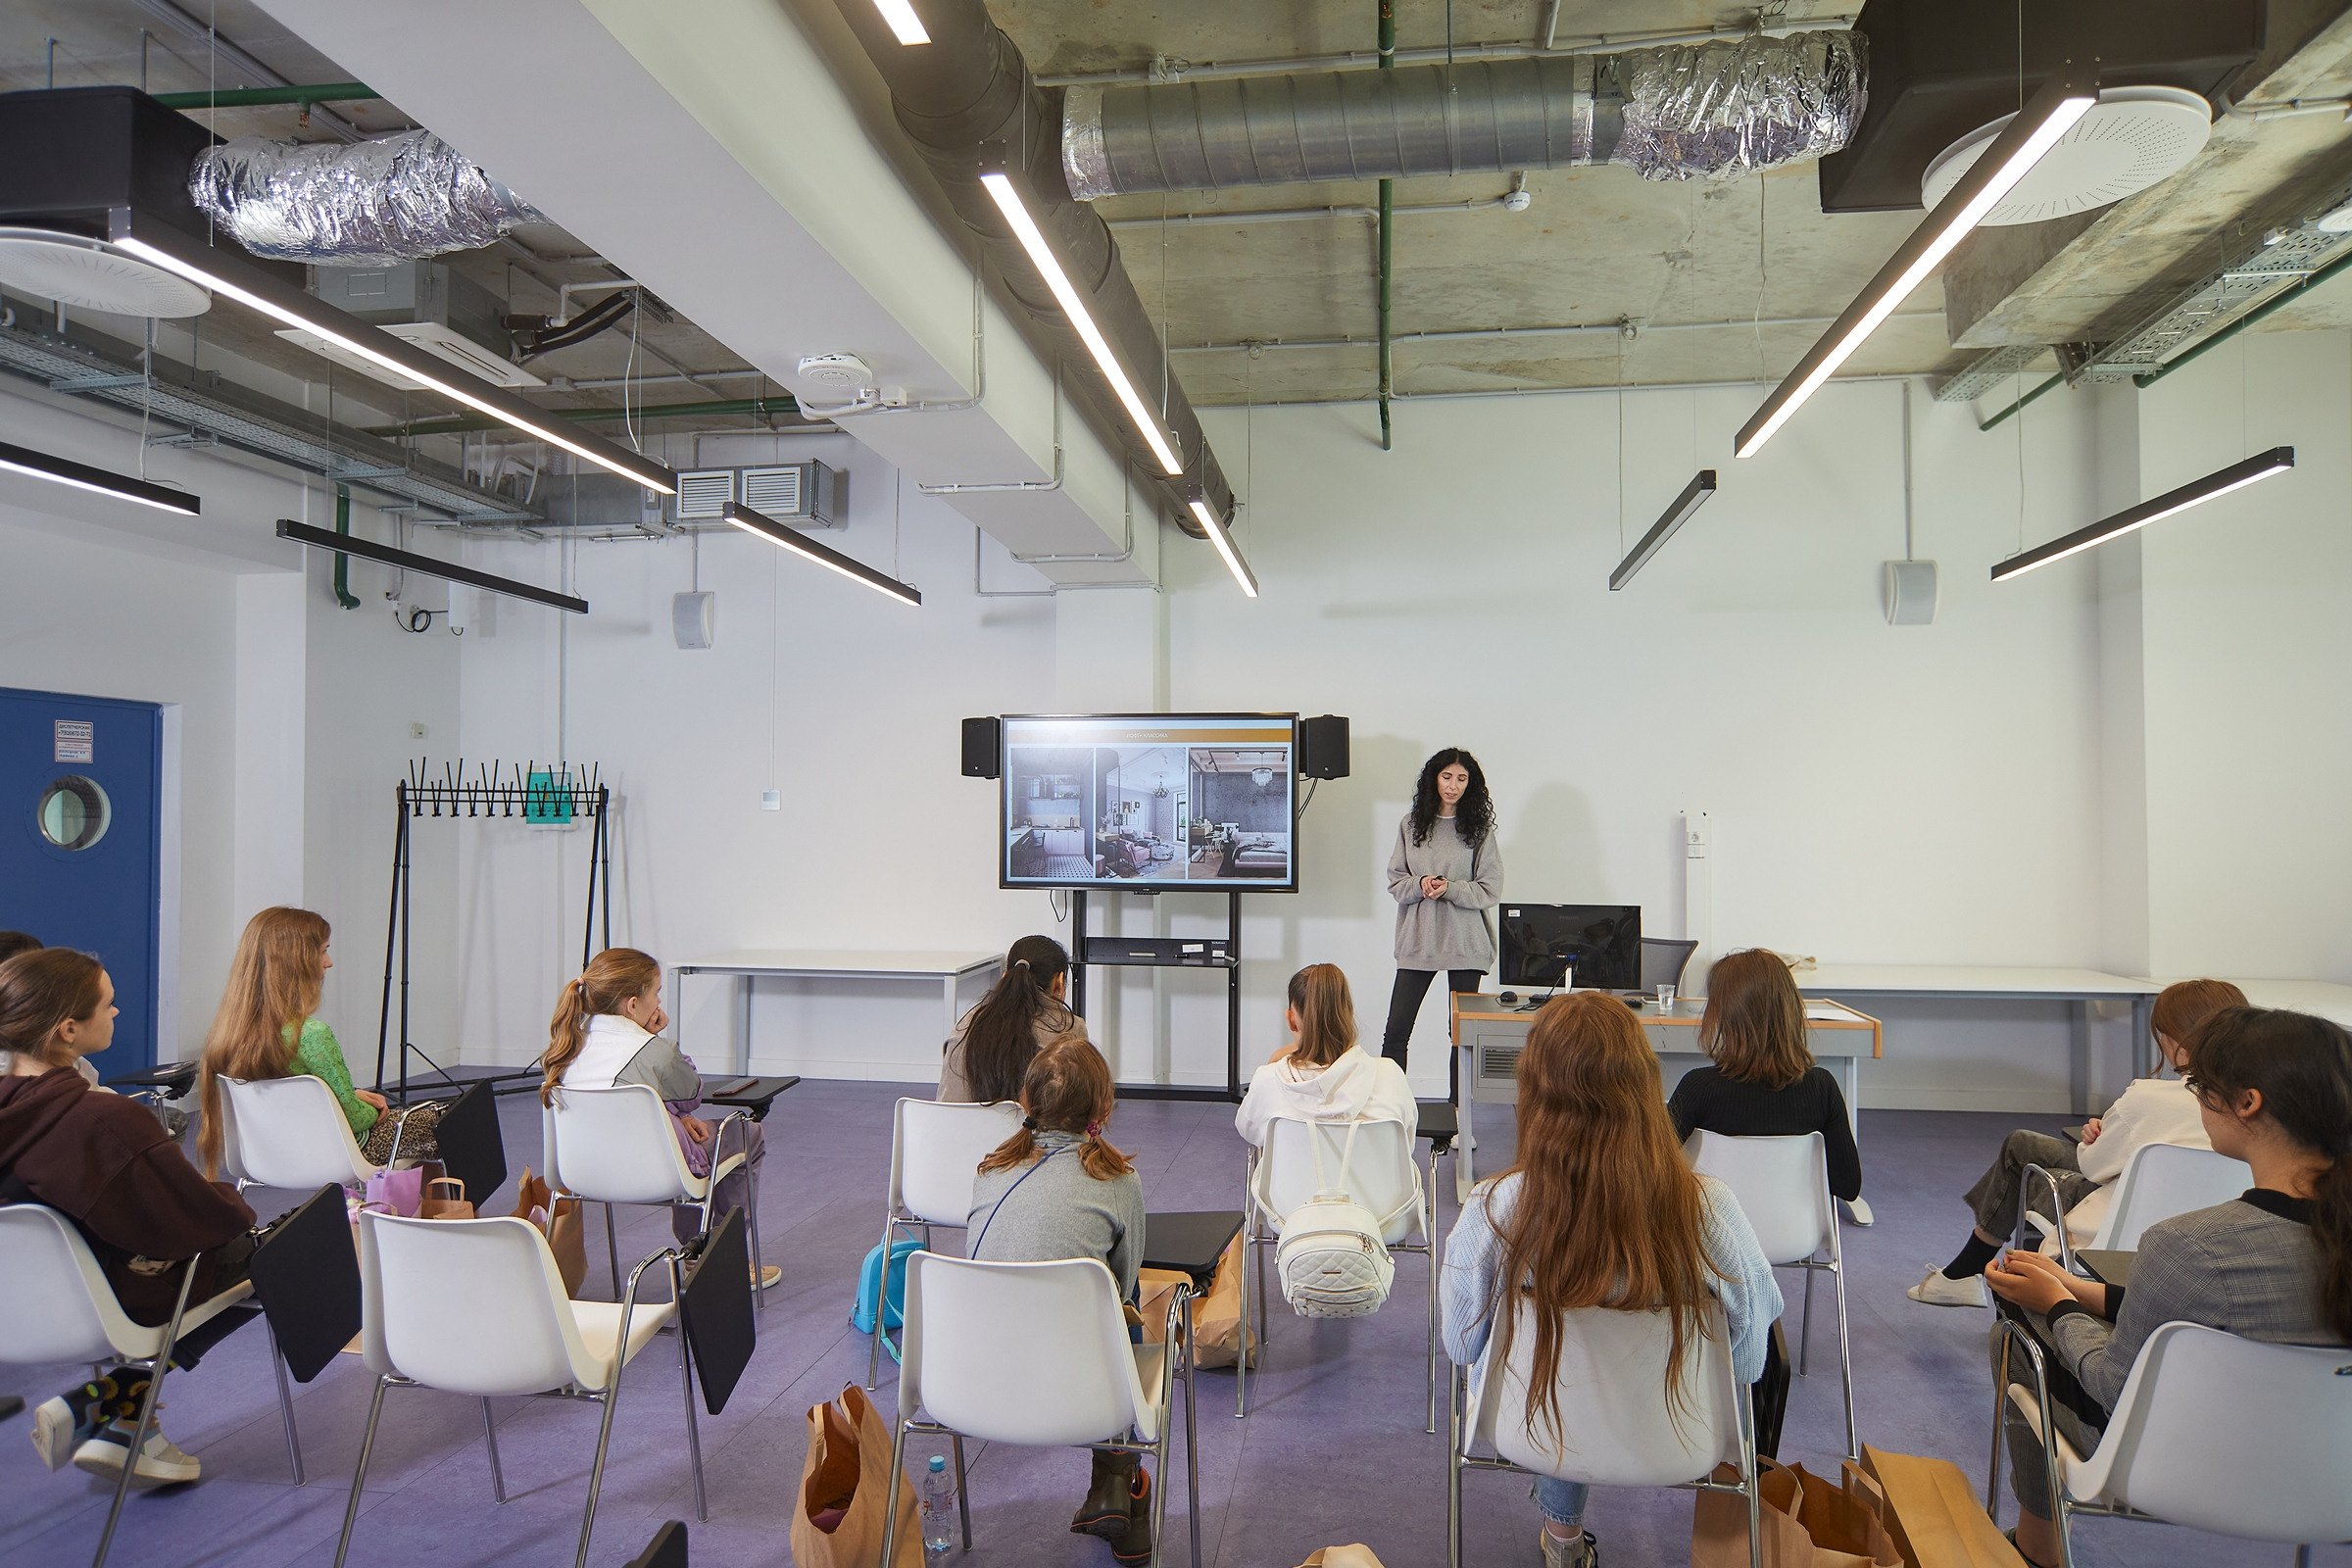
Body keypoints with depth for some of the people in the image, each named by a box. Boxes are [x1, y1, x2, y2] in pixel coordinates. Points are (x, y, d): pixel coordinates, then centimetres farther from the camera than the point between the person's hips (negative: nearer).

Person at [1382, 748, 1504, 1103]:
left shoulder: (1479, 828, 1)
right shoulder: (1411, 824, 6)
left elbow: (1490, 890, -2)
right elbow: (1395, 881, 7)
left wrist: (1449, 888, -17)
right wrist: (1420, 885, -14)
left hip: (1465, 942, -1)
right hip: (1417, 939, 1)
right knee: (1396, 1032, -1)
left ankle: (1457, 1108, 18)